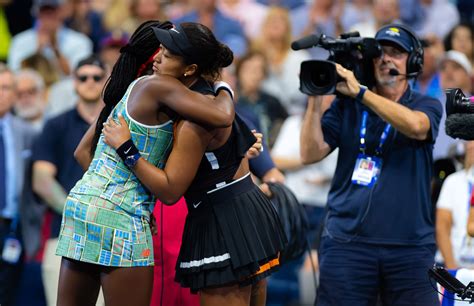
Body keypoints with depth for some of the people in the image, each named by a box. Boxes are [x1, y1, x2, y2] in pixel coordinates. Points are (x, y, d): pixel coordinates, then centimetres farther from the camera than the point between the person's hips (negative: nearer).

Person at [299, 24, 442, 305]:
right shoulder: (347, 107, 11)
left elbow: (415, 126, -18)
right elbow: (311, 153, 1)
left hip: (410, 247, -1)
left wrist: (359, 92, -19)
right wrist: (316, 97, -7)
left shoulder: (427, 106, 7)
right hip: (346, 242, 1)